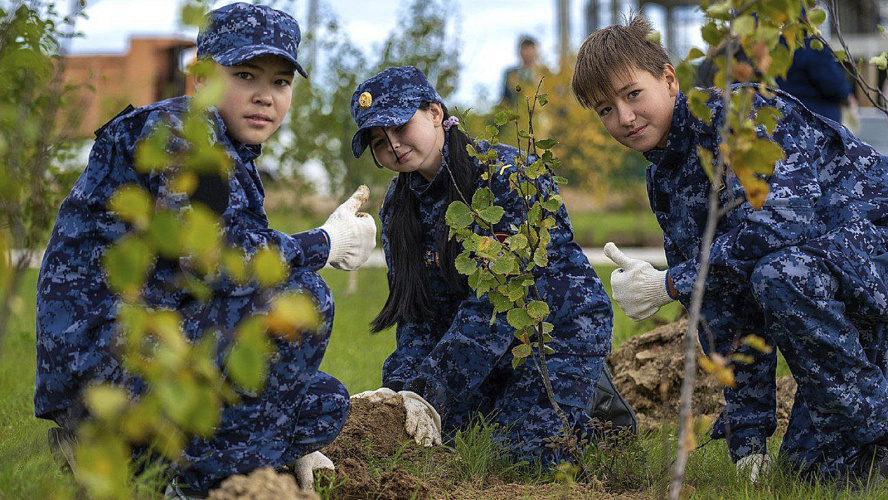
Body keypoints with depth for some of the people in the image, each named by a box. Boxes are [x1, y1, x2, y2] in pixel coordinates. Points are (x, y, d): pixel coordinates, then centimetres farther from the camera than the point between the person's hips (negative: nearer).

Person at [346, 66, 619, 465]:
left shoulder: (507, 173, -21)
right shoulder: (398, 207, 1)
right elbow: (417, 316, -4)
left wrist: (430, 391, -32)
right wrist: (403, 391, -24)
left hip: (561, 325, -6)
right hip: (490, 341, 7)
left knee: (524, 452, -20)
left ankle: (594, 402, 10)